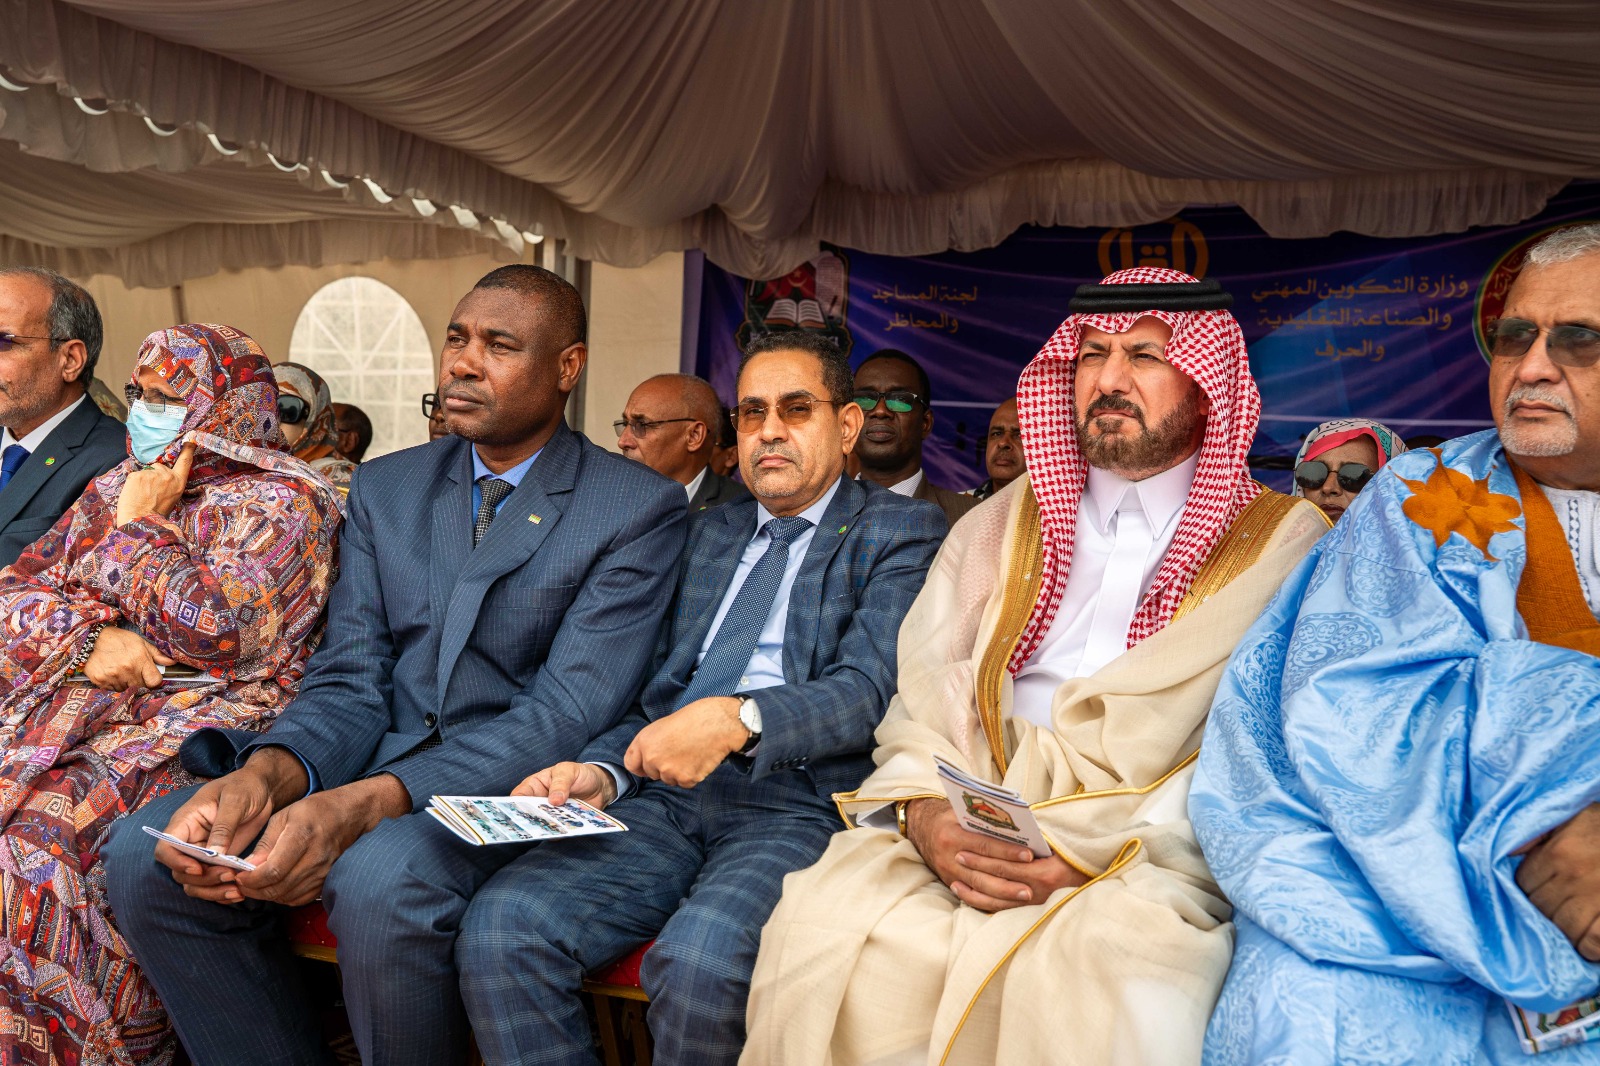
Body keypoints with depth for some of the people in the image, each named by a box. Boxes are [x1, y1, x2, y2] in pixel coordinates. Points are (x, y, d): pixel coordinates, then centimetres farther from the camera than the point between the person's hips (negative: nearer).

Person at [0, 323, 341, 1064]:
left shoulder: (282, 502, -3)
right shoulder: (115, 489, 21)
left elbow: (209, 627, -15)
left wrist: (139, 527, -3)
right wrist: (90, 637, -6)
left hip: (199, 722, -7)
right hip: (77, 710, 7)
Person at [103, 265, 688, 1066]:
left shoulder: (638, 509, -5)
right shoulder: (385, 488, 13)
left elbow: (569, 713, -14)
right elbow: (351, 677, 6)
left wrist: (368, 804, -25)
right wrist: (267, 774, -18)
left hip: (513, 789, -5)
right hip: (376, 763, 5)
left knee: (379, 883, -34)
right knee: (143, 858, -14)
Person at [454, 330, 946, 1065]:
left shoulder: (901, 530, 7)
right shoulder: (710, 533, 24)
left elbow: (870, 686, -7)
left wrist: (739, 718, -24)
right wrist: (600, 772, -1)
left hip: (797, 803, -4)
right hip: (666, 795, 5)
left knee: (699, 961, -33)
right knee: (498, 927, -21)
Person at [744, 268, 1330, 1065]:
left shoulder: (1285, 542, 7)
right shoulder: (1000, 527, 18)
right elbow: (925, 695, 11)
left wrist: (1093, 850, -16)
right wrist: (926, 813, -10)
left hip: (1151, 860, -3)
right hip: (965, 840, 3)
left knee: (1105, 974, -35)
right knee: (824, 924, -24)